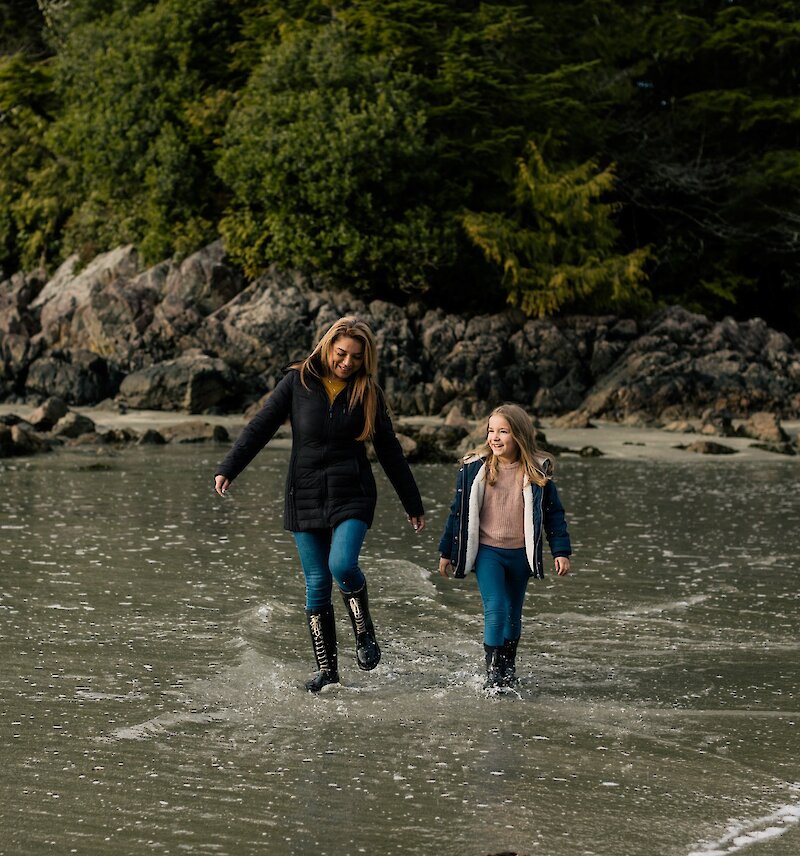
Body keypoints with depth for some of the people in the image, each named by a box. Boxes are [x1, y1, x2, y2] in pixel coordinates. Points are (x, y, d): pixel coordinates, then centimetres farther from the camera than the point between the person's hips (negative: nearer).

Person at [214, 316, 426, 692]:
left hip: (352, 495, -1)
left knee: (342, 564, -25)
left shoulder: (368, 393, 3)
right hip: (305, 498, 1)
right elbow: (260, 427, 1)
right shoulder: (298, 382, 0)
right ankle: (327, 668, 11)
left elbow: (390, 452, 9)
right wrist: (227, 470, -10)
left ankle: (365, 634, 0)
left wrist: (414, 505, 12)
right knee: (317, 583, 2)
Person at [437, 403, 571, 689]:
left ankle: (508, 671, 29)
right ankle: (493, 675, -10)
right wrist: (447, 552, 7)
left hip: (521, 555, 2)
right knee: (496, 609, -16)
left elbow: (553, 513, 4)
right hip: (487, 552, -2)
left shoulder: (537, 471, -3)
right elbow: (458, 512, 4)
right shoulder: (474, 468, -4)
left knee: (513, 614, 13)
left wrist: (561, 551, -2)